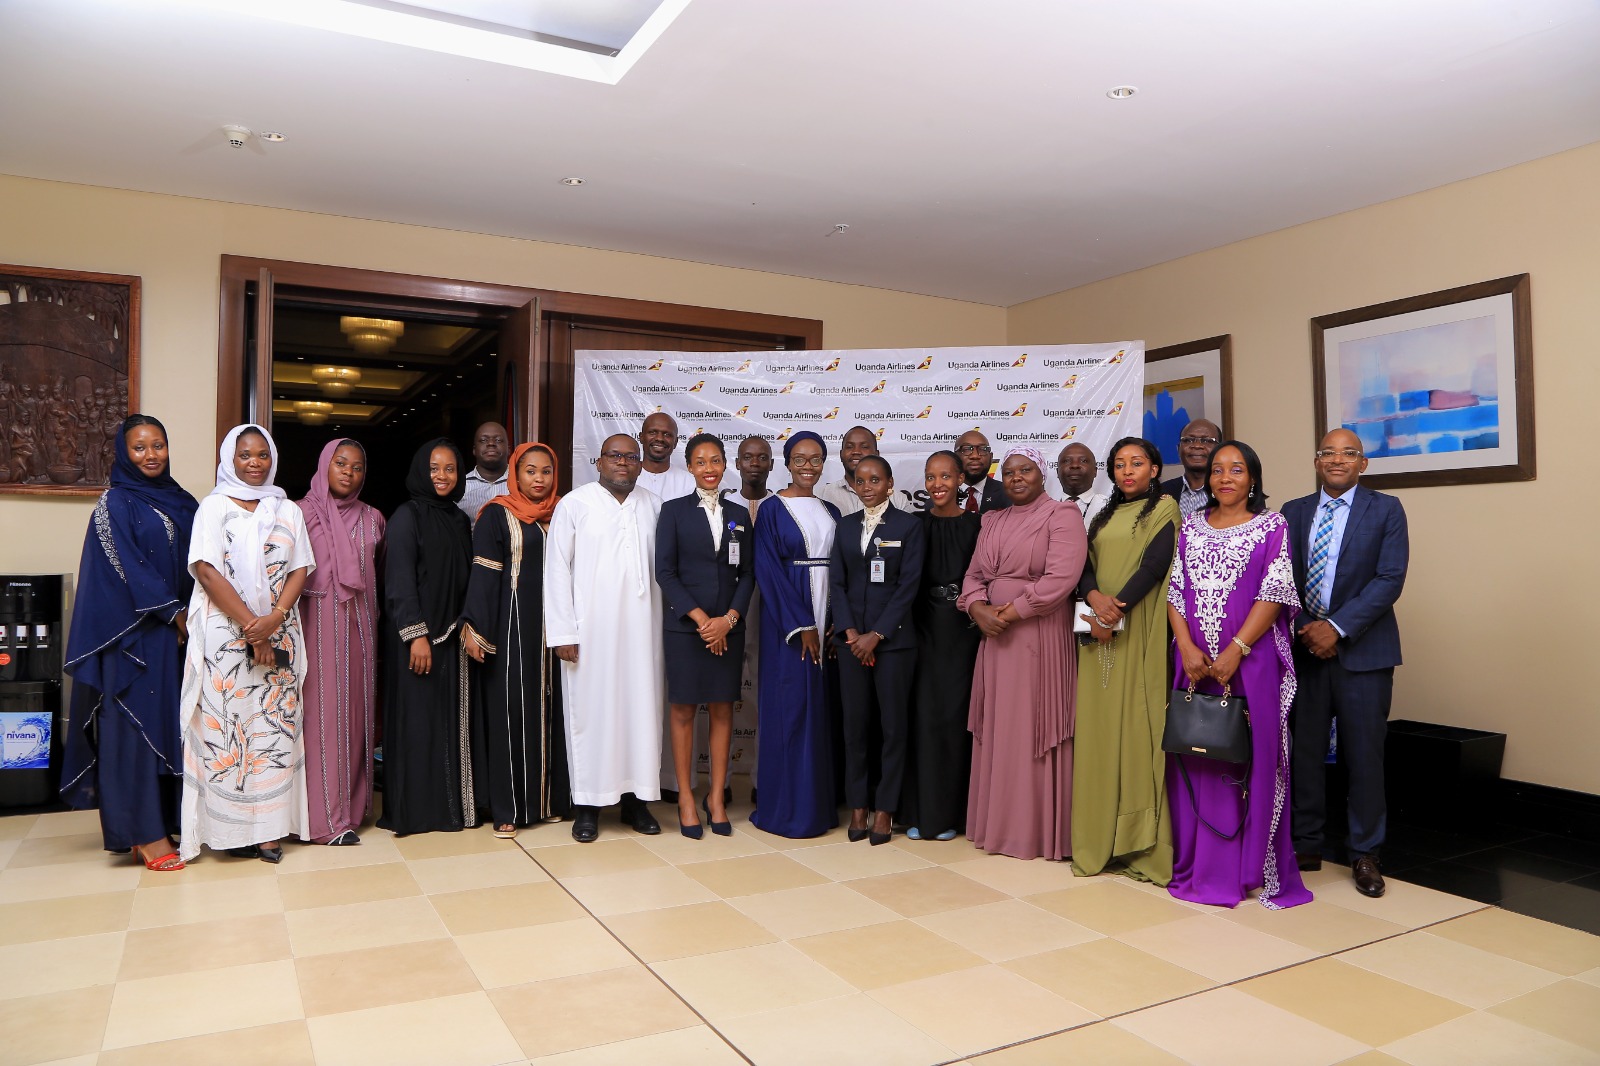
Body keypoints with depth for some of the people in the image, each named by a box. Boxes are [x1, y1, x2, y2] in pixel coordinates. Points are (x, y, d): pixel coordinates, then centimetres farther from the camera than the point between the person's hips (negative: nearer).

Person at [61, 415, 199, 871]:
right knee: (136, 722, -4)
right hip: (135, 631, -6)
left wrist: (191, 615, 1)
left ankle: (165, 820, 14)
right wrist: (173, 611, -13)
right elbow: (128, 565, -11)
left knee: (171, 723, 7)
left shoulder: (181, 501, 13)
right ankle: (144, 833, -1)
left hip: (178, 629, 6)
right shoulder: (115, 502, -3)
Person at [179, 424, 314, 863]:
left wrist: (273, 620, -10)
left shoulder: (288, 510, 12)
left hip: (278, 633, 2)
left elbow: (300, 569, 6)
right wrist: (249, 624, -12)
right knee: (225, 722, -3)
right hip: (225, 632, -2)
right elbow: (206, 570, -6)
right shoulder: (214, 506, 4)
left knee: (275, 723, 0)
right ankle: (231, 827, 5)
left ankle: (269, 826, 6)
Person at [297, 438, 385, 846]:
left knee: (357, 709, 6)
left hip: (360, 625, 4)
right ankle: (328, 817, 1)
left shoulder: (373, 518, 12)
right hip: (318, 624, -4)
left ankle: (353, 806, 15)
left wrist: (374, 617, 11)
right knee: (323, 712, -4)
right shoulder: (303, 513, 0)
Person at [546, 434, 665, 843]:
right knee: (590, 711, 3)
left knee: (641, 708, 6)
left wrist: (666, 625, 5)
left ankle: (636, 798, 17)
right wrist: (562, 632, -7)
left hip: (641, 629, 3)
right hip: (590, 630, -3)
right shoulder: (574, 504, 0)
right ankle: (587, 805, 13)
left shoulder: (654, 507, 9)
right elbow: (557, 569, -2)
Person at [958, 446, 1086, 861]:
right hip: (994, 638, 6)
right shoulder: (992, 521, 17)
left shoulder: (1061, 515, -4)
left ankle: (1040, 830, 11)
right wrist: (979, 609, -8)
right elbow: (974, 575, 12)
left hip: (1039, 637, -6)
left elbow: (1060, 578, -16)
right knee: (996, 730, 9)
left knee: (1034, 729, -1)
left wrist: (1009, 612, -15)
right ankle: (998, 825, 20)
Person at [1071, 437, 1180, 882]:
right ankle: (1100, 839, 10)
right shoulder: (1103, 516, 19)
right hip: (1098, 629, 5)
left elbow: (1155, 564, -10)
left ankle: (1142, 843, 0)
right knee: (1098, 727, 4)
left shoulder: (1164, 508, 2)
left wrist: (1117, 611, -18)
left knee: (1136, 725, -6)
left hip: (1139, 629, -5)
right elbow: (1084, 565, 8)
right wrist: (1094, 596, -13)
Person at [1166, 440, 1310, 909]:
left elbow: (1275, 592, -7)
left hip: (1251, 659, -3)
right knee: (1195, 760, 7)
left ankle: (1256, 869, 14)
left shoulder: (1272, 527, 1)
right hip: (1194, 661, 3)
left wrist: (1235, 651, -15)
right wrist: (1187, 647, -7)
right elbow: (1174, 589, 6)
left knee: (1252, 758, 1)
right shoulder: (1191, 527, 11)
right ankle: (1200, 864, 19)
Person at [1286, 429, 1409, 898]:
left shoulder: (1385, 510, 1)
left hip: (1362, 649, -2)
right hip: (1304, 647, 2)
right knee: (1305, 750, 6)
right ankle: (1306, 846, 19)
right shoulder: (1293, 512, 10)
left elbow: (1390, 579, -8)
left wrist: (1337, 628, -15)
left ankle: (1365, 854, 17)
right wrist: (1304, 630, -8)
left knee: (1364, 753, 3)